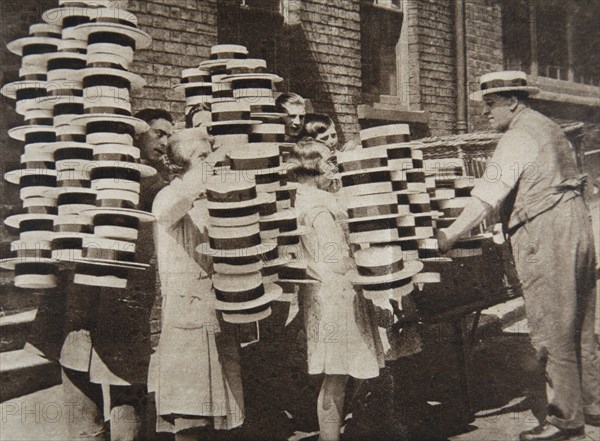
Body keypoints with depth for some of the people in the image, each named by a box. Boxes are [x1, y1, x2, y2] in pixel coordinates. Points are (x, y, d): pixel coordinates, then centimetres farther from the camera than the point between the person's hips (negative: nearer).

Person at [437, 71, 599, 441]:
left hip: (545, 235, -10)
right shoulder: (548, 126, 17)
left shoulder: (516, 138, -12)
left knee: (552, 331, -2)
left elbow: (488, 195, -19)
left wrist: (451, 234, -17)